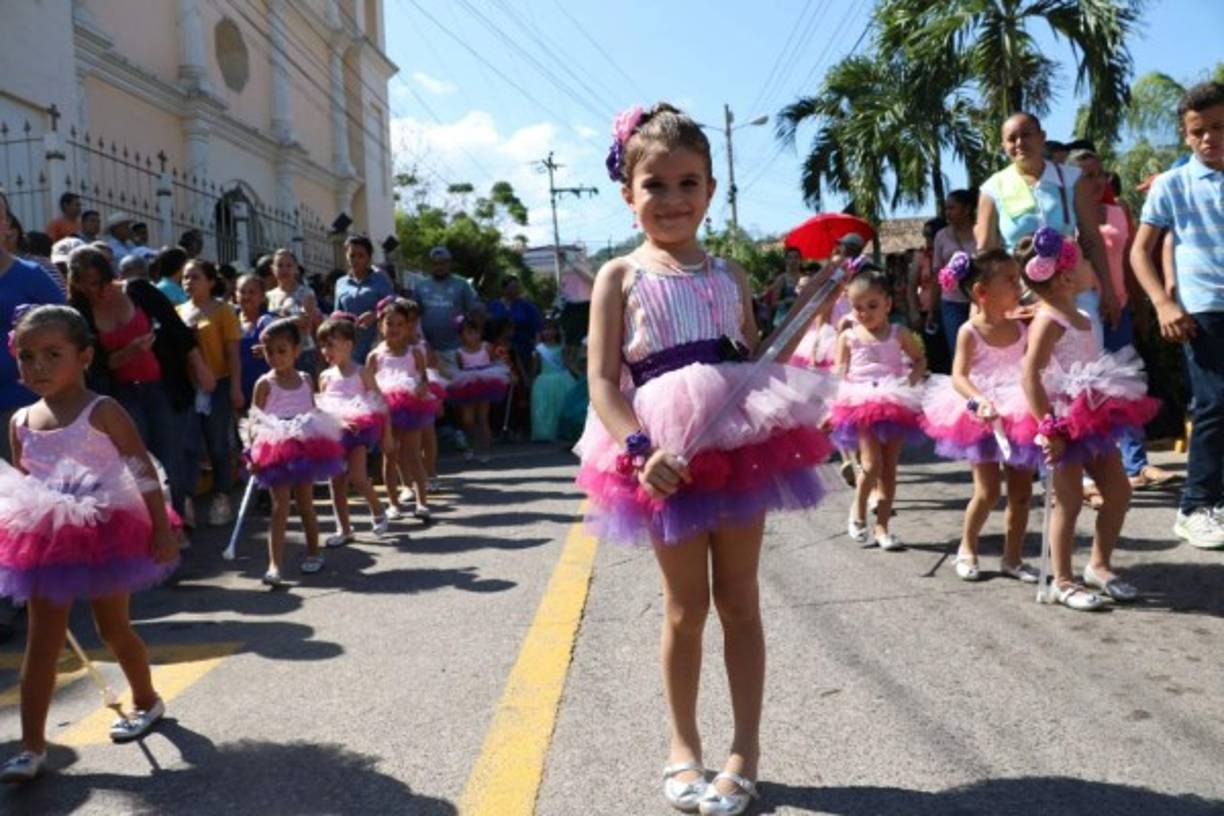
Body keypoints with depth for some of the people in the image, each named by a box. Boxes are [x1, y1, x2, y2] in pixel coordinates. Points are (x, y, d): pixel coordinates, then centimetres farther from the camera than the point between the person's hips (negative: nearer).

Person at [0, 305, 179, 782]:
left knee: (113, 627, 11)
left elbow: (144, 473, -13)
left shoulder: (102, 412, -14)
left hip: (104, 534, -4)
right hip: (45, 540, 5)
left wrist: (162, 531, -16)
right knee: (42, 640, 5)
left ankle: (146, 701, 35)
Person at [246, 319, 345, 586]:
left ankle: (314, 553, 29)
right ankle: (275, 564, -10)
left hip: (305, 449, 3)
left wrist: (323, 441, 8)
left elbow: (315, 413, 13)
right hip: (276, 451, -3)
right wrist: (253, 451, -16)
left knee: (305, 503, 14)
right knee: (280, 506, -8)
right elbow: (254, 420, -6)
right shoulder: (265, 384, -4)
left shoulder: (306, 380, 6)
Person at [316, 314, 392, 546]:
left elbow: (381, 404, -2)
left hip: (360, 430, -4)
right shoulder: (325, 377, 6)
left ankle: (377, 511, 9)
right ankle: (344, 529, 20)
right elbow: (322, 408, 8)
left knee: (357, 476, -17)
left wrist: (387, 435, -3)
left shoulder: (362, 373, -4)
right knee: (337, 482, 7)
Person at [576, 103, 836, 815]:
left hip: (741, 444, 3)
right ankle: (684, 746, 28)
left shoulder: (730, 276, 10)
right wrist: (642, 449, -20)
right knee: (686, 606, 9)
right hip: (666, 456, -2)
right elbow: (603, 382, -7)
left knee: (739, 599, 9)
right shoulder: (621, 277, -1)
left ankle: (746, 750, 22)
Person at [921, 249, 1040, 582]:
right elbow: (958, 376, -18)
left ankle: (1013, 557, 21)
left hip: (1019, 413, 5)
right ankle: (967, 549, 21)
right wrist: (979, 400, -34)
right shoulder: (970, 332, -10)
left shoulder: (1020, 328, 4)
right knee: (988, 492, -1)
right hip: (983, 417, -5)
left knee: (1021, 491, 8)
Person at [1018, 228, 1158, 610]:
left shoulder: (1076, 314, 10)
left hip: (1095, 417, 9)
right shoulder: (1048, 320, -17)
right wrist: (1048, 429, -27)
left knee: (1118, 491, 12)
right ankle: (1062, 581, 11)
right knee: (1068, 502, -1)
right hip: (1066, 421, -9)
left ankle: (1099, 564, 26)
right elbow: (1029, 375, -24)